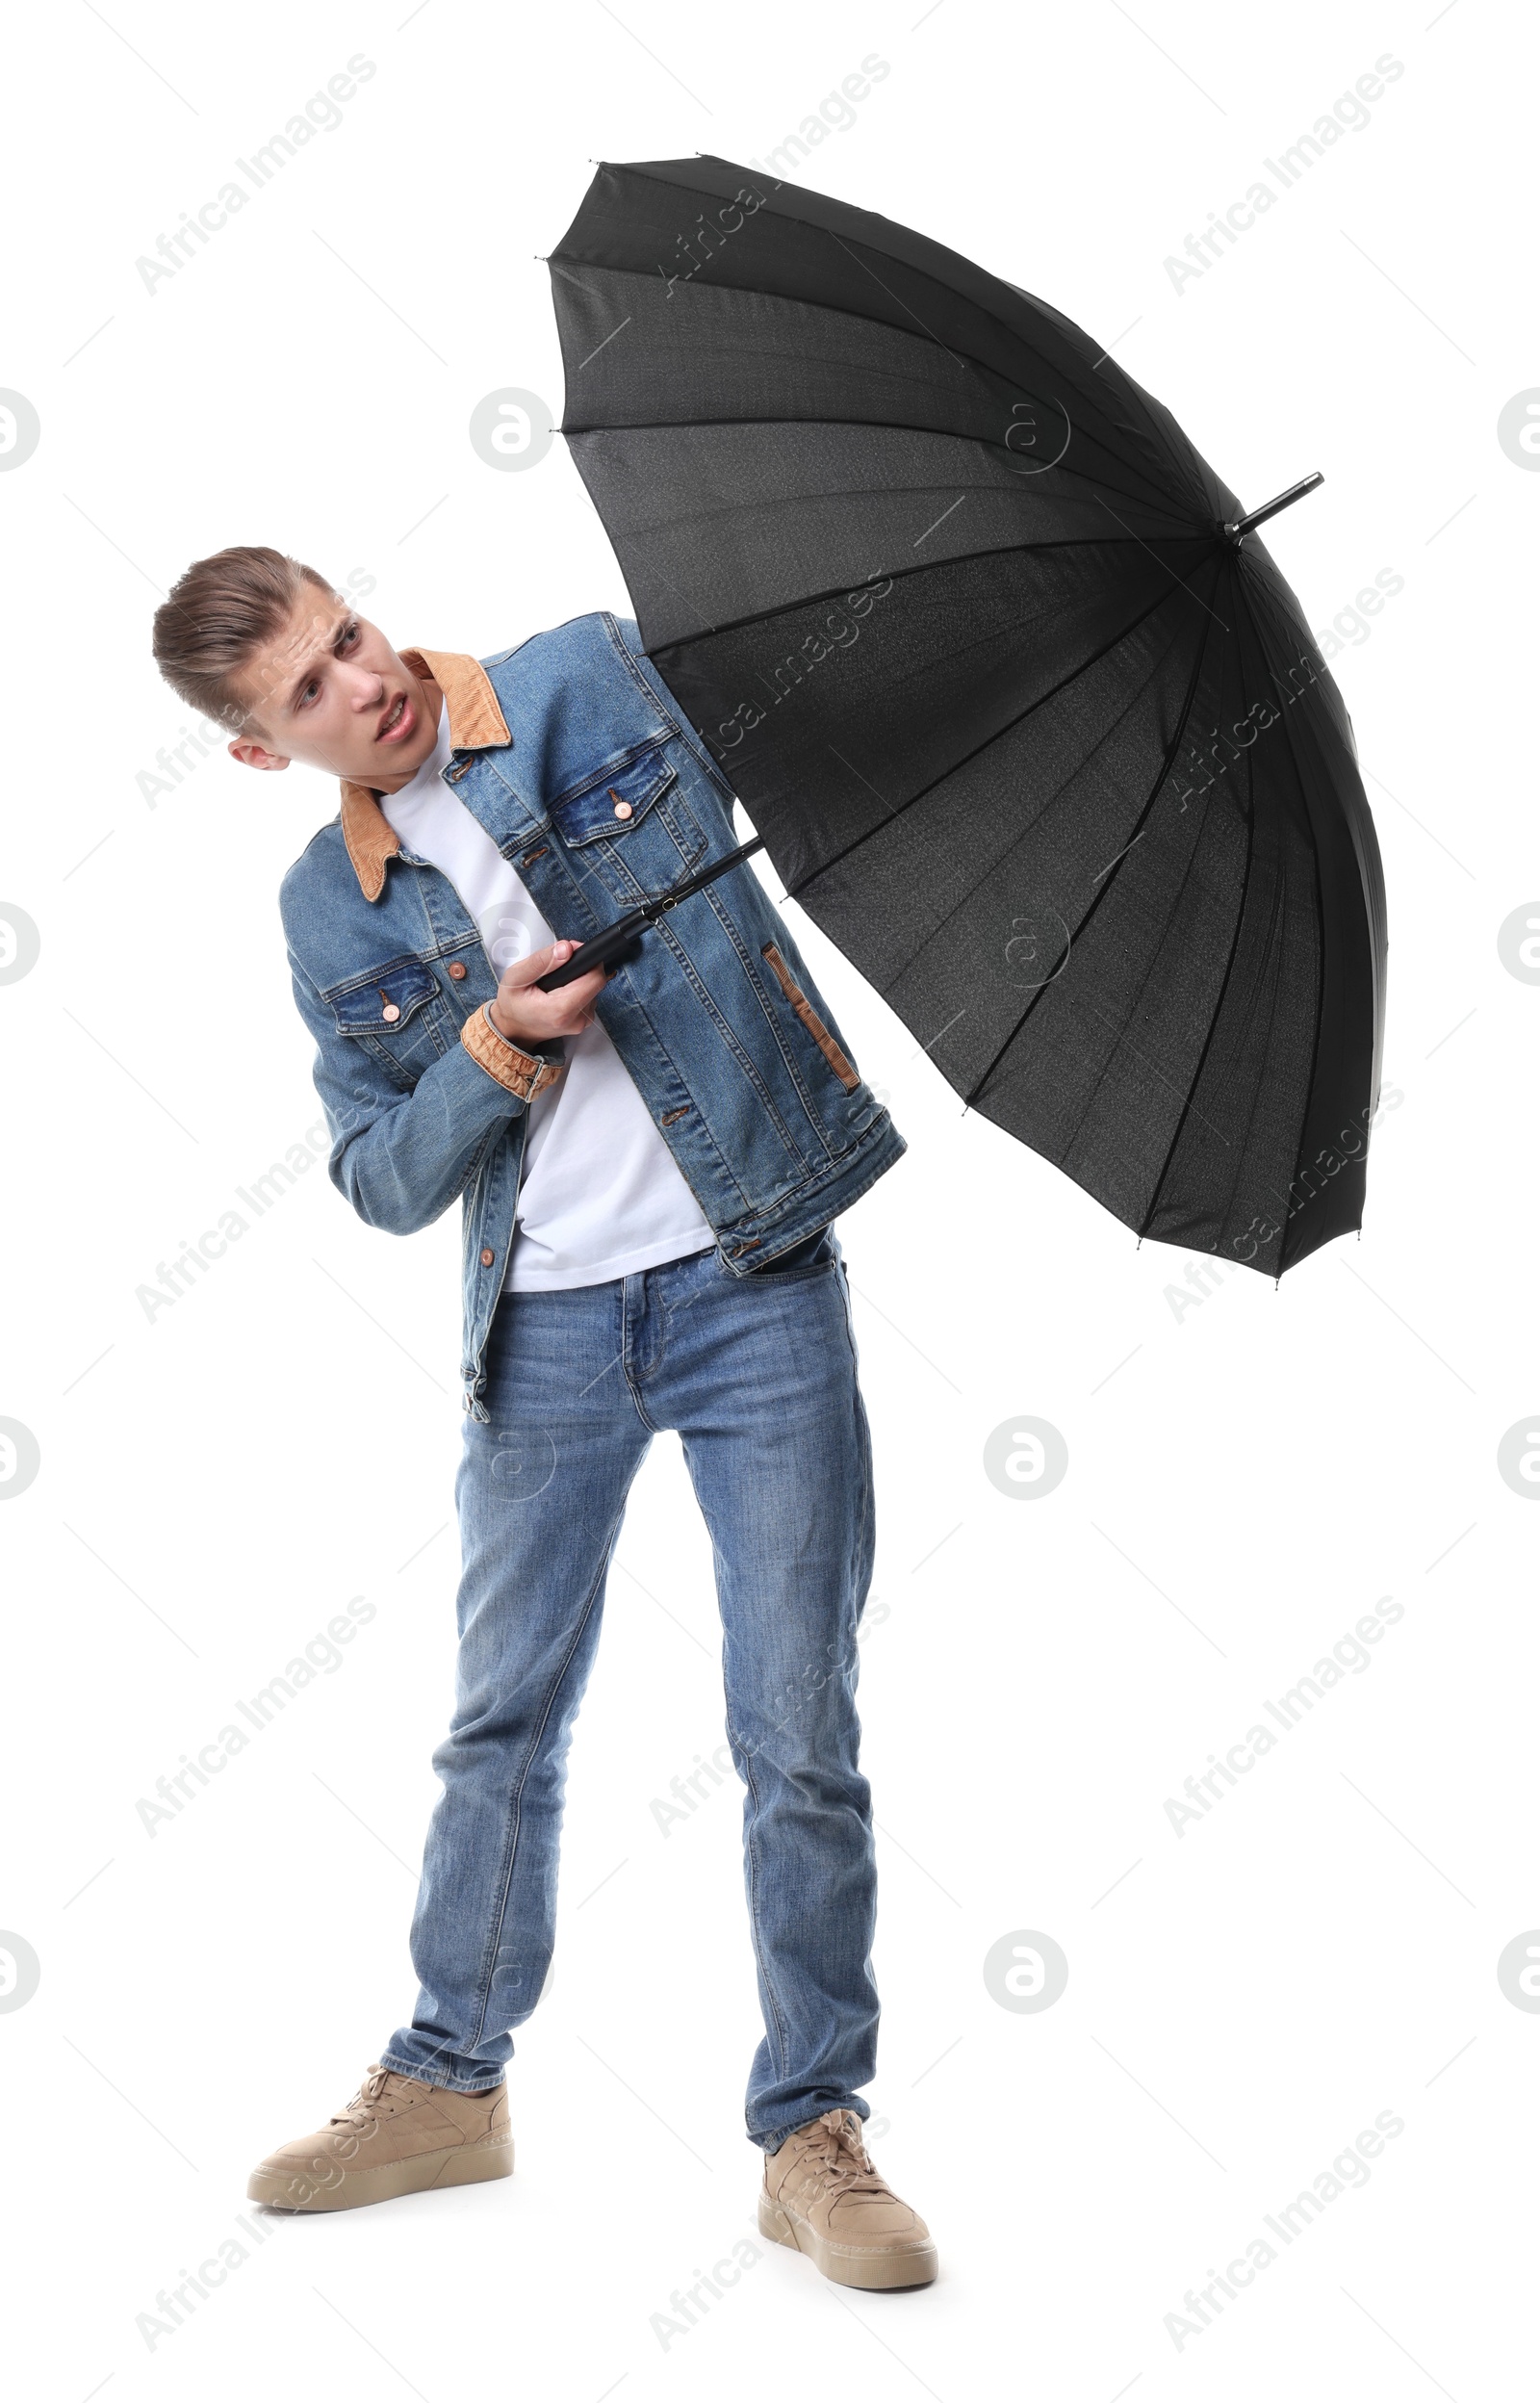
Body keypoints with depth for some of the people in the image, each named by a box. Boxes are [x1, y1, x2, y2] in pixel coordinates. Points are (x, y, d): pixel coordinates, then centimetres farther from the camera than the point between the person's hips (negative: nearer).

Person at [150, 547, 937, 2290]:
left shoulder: (602, 677, -2)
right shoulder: (330, 913, 5)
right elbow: (383, 1184, 5)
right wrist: (493, 1048, -12)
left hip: (751, 1283, -3)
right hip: (547, 1327, 3)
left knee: (799, 1737, -1)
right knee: (503, 1720, 15)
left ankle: (812, 2135, 13)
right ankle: (446, 2085, 33)